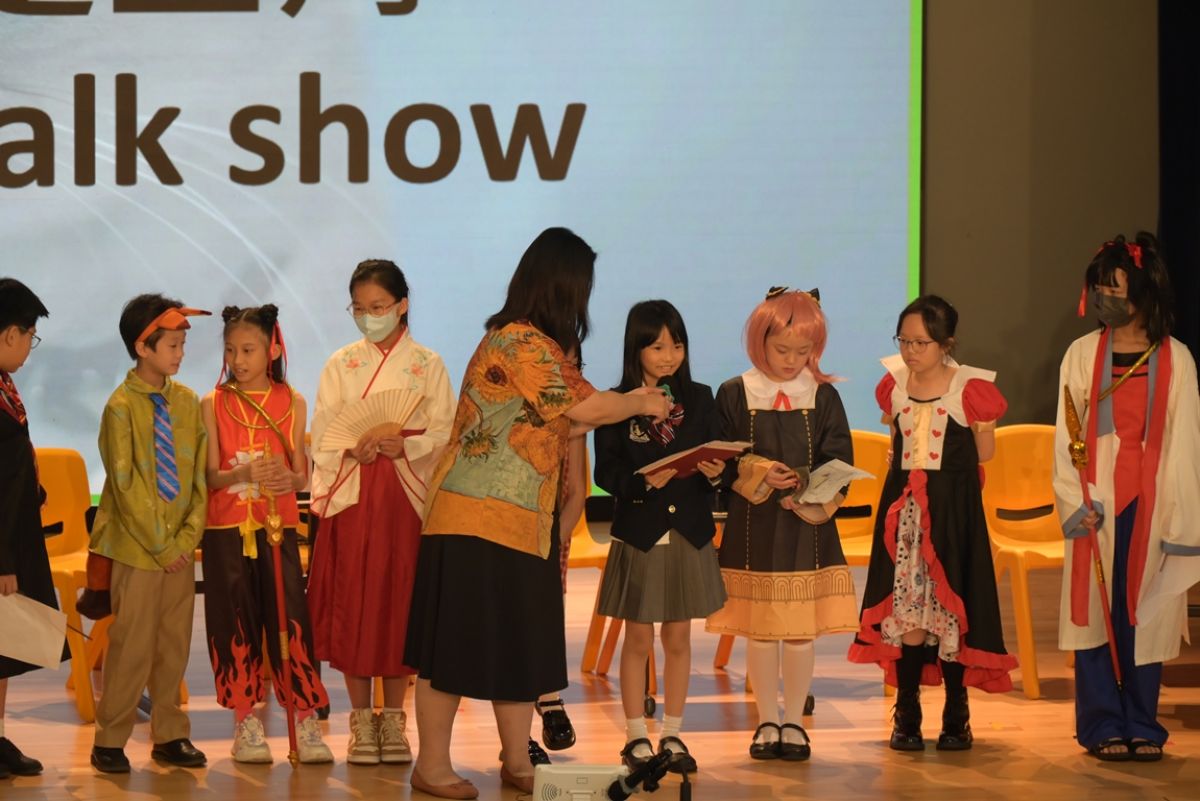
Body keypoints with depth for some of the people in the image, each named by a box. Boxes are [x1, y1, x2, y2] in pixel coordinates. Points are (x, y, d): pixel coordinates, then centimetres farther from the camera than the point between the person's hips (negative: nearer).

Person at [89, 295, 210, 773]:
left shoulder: (188, 402, 6)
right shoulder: (122, 406, -10)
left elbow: (200, 476, 7)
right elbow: (126, 485, -12)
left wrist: (188, 537, -4)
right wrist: (161, 545, -12)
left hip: (180, 547, 5)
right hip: (136, 546, -5)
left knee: (175, 643, 9)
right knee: (132, 644, -2)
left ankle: (169, 735, 19)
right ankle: (110, 740, 8)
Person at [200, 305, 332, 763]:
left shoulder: (292, 403, 4)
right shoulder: (213, 404, 3)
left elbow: (302, 474, 3)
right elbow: (209, 475, -3)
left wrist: (290, 478, -20)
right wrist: (243, 474, -23)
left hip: (279, 525, 0)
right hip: (227, 528, 0)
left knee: (289, 619, -5)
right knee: (235, 622, 3)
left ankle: (305, 722, -1)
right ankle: (245, 723, 12)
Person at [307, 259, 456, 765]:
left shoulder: (428, 365, 6)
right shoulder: (340, 364, 8)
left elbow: (444, 435, -1)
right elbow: (323, 437, 1)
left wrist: (404, 446, -18)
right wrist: (357, 447, -17)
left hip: (406, 500, 0)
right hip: (351, 499, 0)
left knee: (399, 604, 0)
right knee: (352, 605, -2)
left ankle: (393, 718, 10)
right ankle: (361, 720, 7)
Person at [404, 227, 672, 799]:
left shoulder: (533, 343, 14)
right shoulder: (520, 343, -18)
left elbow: (564, 418, 11)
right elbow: (583, 408, -15)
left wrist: (629, 405, 12)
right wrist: (642, 403, 0)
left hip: (520, 520, 10)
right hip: (477, 518, -10)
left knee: (521, 640, 12)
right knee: (457, 641, -1)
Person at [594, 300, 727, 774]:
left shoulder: (699, 399, 5)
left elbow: (715, 460, 6)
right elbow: (605, 473, -9)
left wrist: (714, 473, -16)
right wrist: (644, 481, -25)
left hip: (689, 534, 3)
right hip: (639, 534, -3)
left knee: (678, 638, 10)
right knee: (638, 640, 6)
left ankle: (672, 735, 19)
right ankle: (636, 737, 15)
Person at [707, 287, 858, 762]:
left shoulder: (824, 396, 2)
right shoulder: (734, 394, 0)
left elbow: (839, 462, -1)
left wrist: (815, 498, -18)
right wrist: (759, 474, -18)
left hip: (808, 530, 0)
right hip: (752, 527, 0)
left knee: (800, 631, 4)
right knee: (759, 630, 6)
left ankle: (794, 723, 17)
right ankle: (767, 722, 19)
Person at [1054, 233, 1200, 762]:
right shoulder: (1083, 354, 1)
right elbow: (1065, 435, 2)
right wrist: (1074, 501, -10)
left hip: (1152, 499, 0)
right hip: (1097, 498, 0)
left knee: (1145, 613, 3)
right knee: (1096, 609, 0)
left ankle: (1142, 726, 13)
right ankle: (1103, 725, 8)